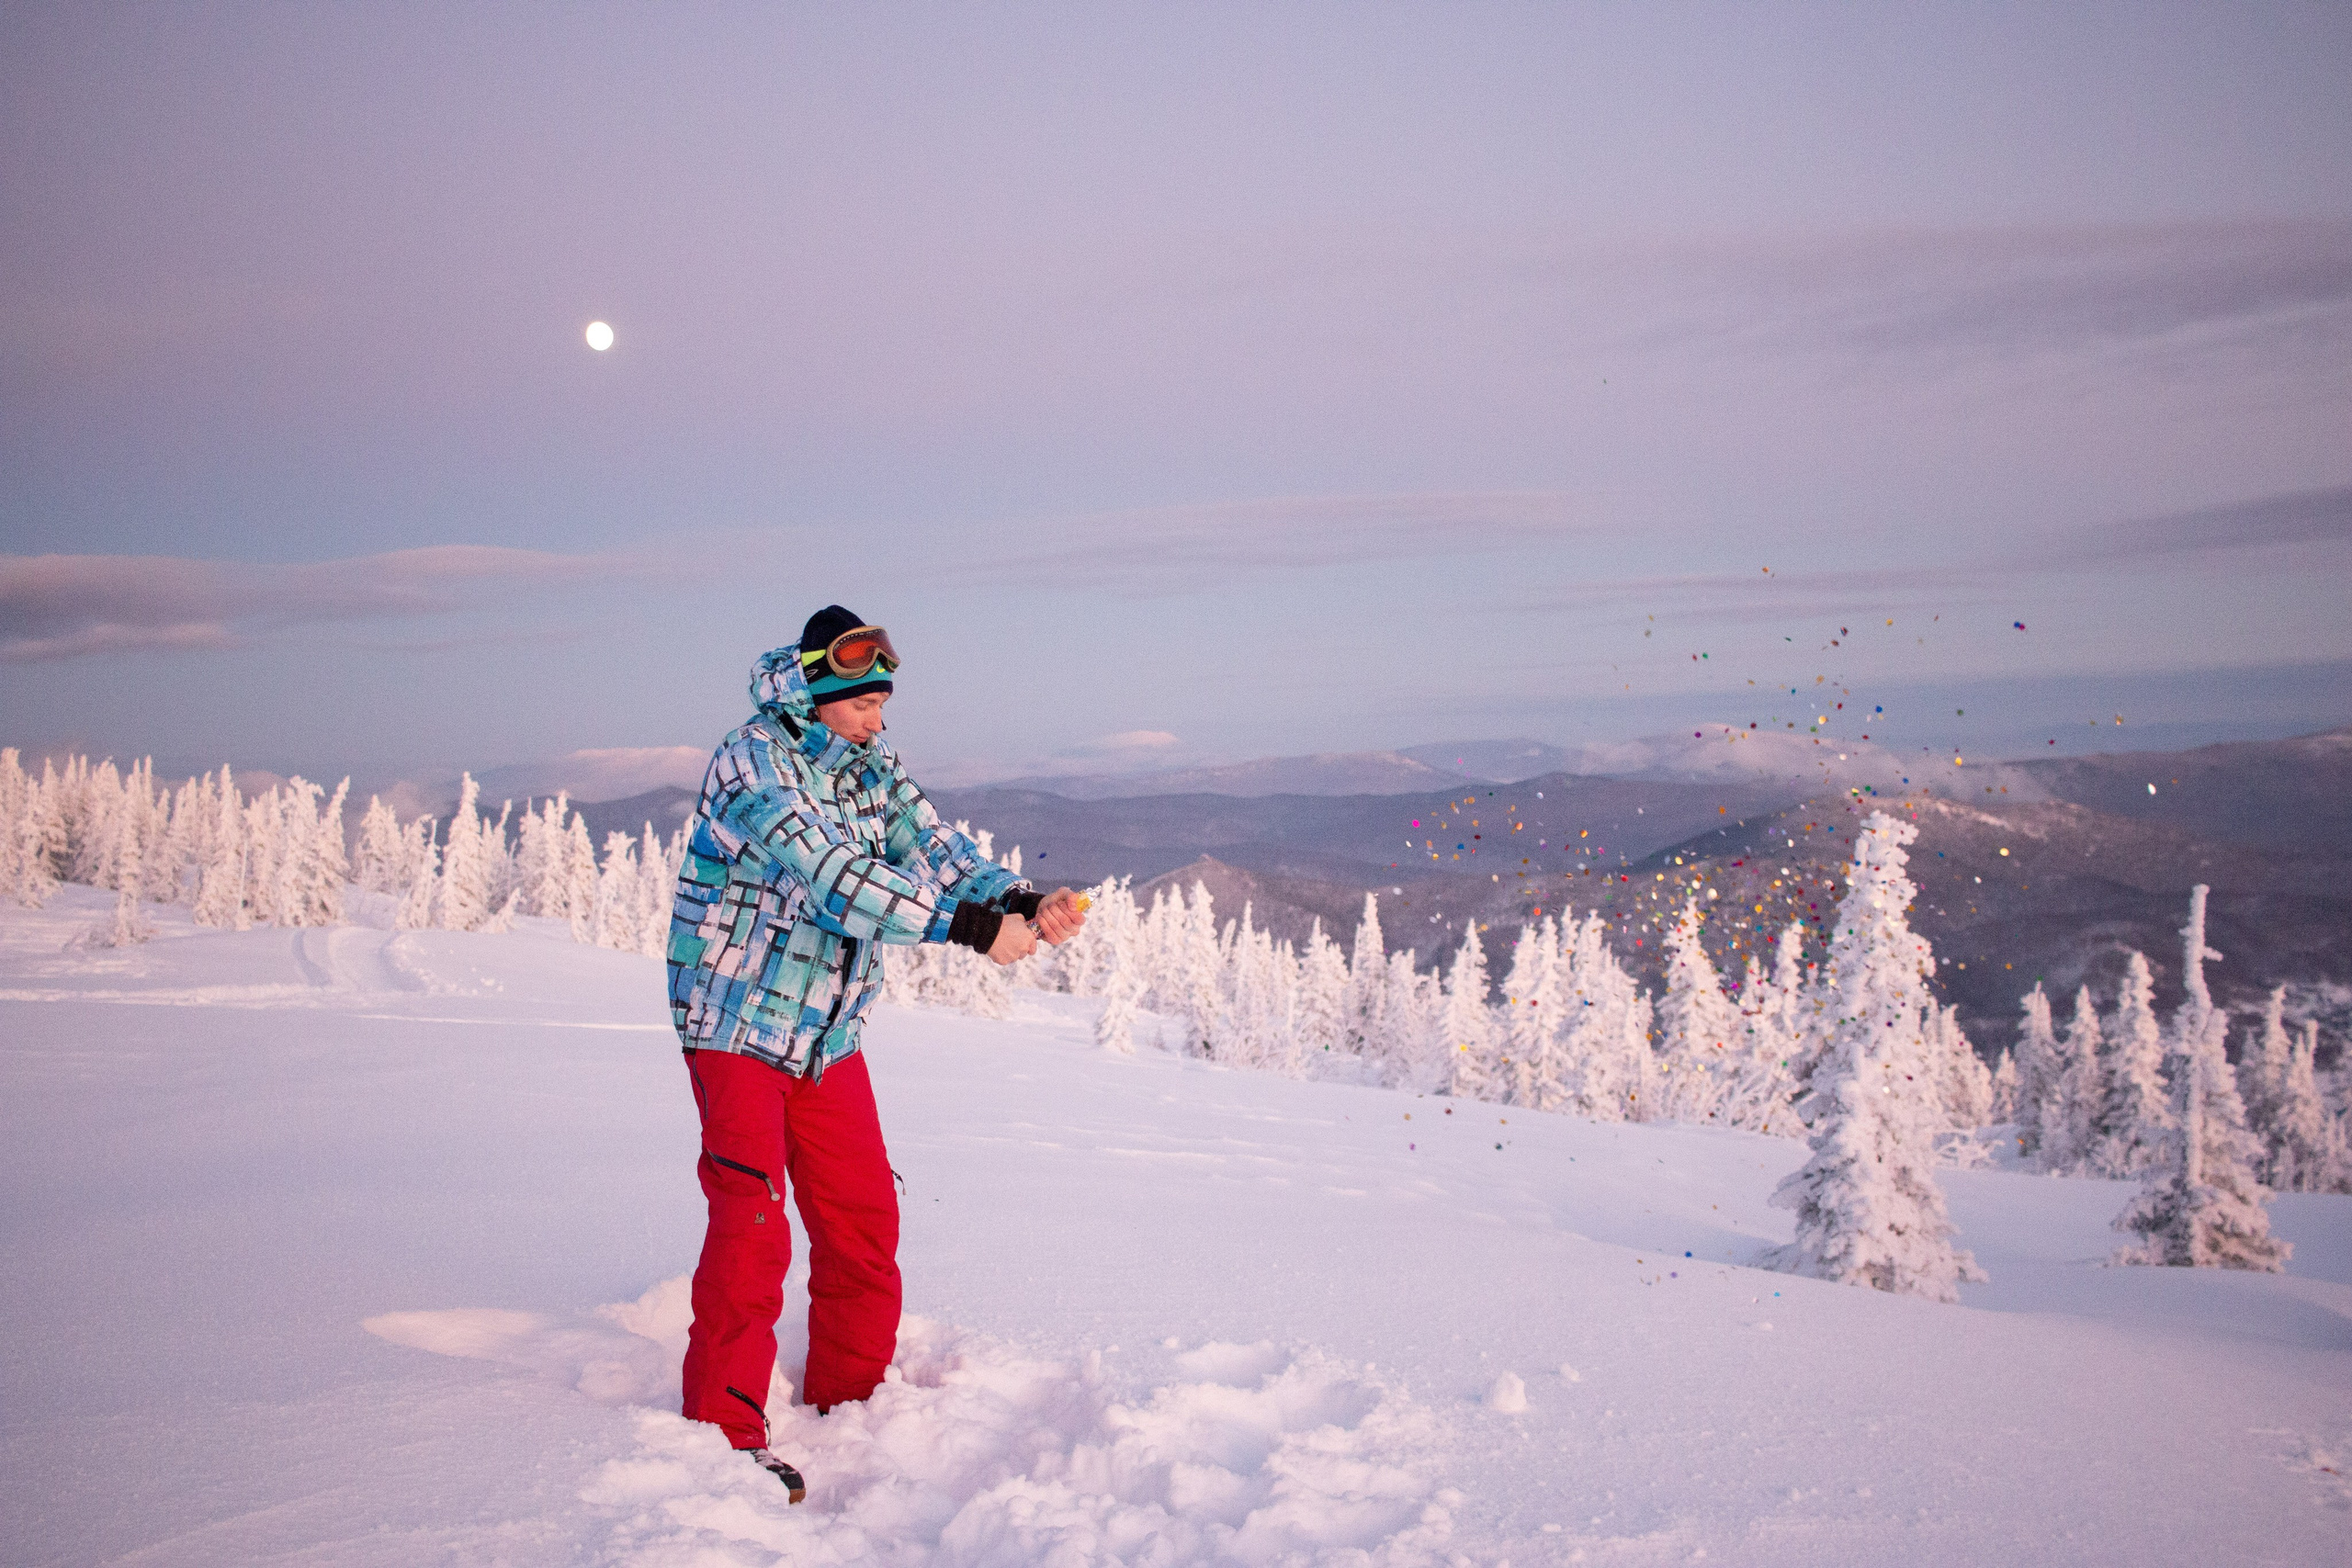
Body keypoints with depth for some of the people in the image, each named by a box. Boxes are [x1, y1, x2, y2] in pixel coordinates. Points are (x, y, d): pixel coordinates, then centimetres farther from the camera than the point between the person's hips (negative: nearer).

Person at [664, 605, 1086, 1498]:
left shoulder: (872, 772, 5)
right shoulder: (753, 761, -18)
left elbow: (936, 851, -4)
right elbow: (835, 880, -30)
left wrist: (1023, 902, -25)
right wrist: (973, 927, -36)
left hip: (829, 1039, 7)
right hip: (738, 1024, -7)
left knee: (862, 1222, 8)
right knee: (752, 1224, -11)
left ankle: (847, 1405, 23)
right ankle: (725, 1426, 0)